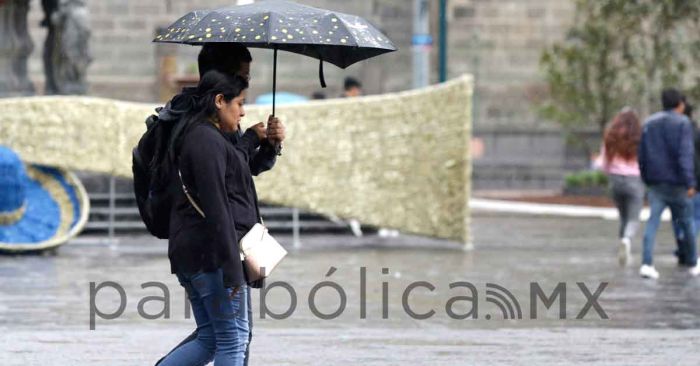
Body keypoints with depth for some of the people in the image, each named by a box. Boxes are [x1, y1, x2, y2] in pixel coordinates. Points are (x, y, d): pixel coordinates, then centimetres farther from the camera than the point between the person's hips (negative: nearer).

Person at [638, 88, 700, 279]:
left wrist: (646, 178, 21)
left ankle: (647, 263, -17)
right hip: (676, 183, -4)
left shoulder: (649, 123, 12)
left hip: (655, 182, 4)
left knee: (653, 222, -2)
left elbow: (641, 155, 14)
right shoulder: (682, 123, -7)